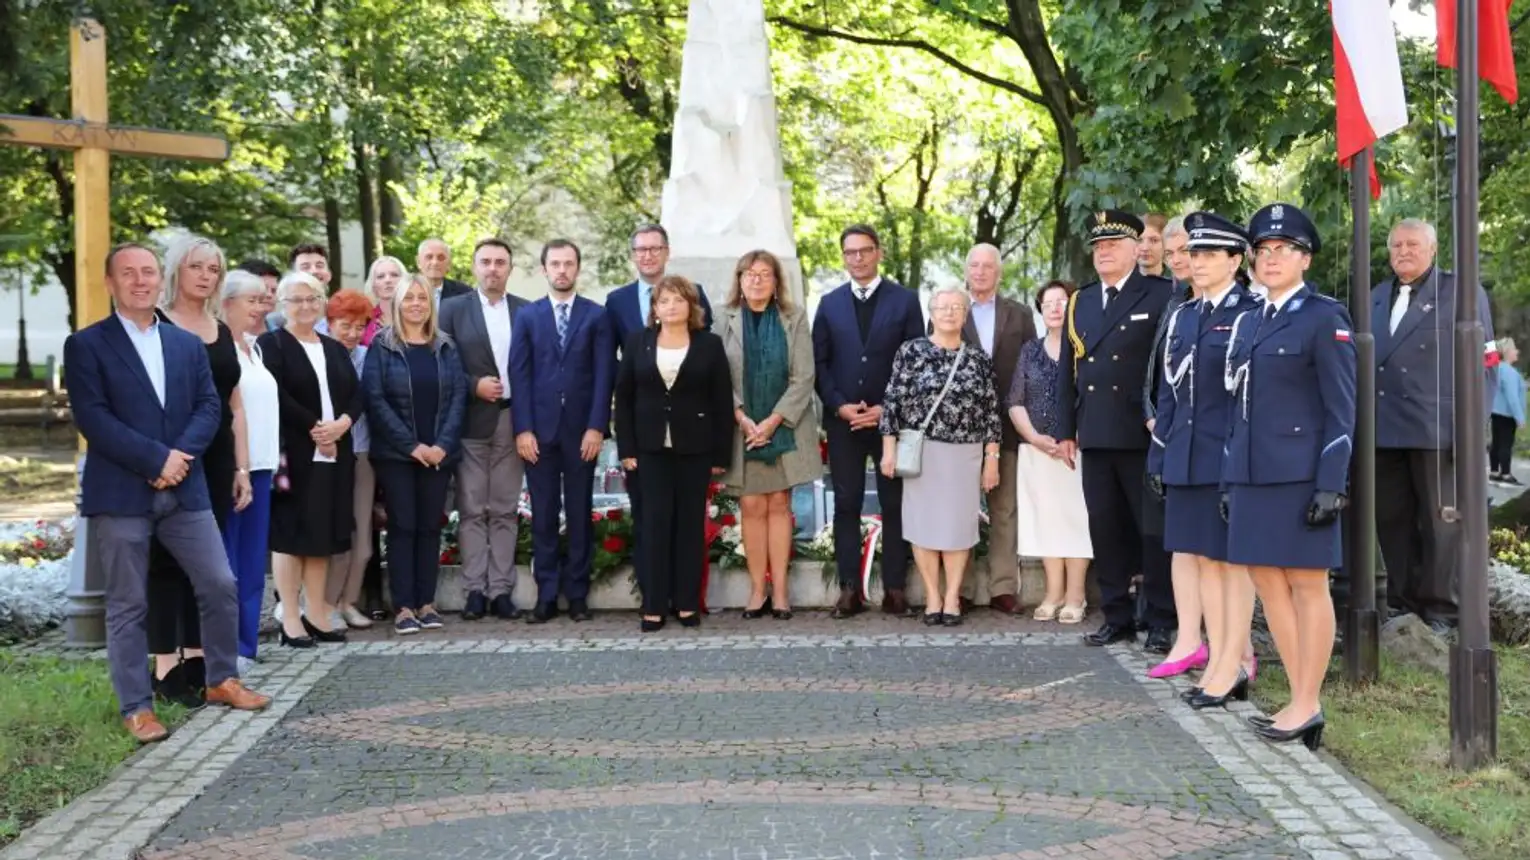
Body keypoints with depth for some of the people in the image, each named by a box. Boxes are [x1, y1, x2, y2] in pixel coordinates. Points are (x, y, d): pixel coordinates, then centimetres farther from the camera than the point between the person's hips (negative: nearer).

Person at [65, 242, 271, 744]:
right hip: (119, 495, -4)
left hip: (184, 490, 4)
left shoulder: (189, 344, 14)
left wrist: (181, 454, -12)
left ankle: (222, 680, 23)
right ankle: (136, 707, 11)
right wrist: (156, 459, -16)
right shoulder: (86, 346, -2)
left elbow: (209, 407, 6)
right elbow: (93, 419, -11)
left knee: (220, 586, 5)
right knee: (128, 605, 2)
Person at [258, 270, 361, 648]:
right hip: (293, 454, -6)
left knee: (323, 534, 8)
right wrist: (313, 427, -15)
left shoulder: (335, 348, 18)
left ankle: (317, 615, 14)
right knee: (290, 533, -3)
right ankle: (290, 620, 1)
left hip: (334, 455, 6)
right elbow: (275, 395, -13)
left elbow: (357, 394, 10)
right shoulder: (271, 344, -1)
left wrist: (342, 423, -9)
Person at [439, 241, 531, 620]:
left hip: (513, 421, 2)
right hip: (471, 422, -2)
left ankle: (501, 590, 9)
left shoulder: (526, 311, 8)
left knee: (505, 511, 5)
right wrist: (474, 386, -14)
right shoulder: (453, 309, 4)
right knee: (472, 510, 2)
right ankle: (475, 590, 6)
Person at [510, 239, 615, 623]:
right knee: (543, 516, 3)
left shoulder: (597, 316, 5)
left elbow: (604, 375, -1)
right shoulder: (527, 316, 9)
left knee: (580, 514, 5)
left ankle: (578, 594, 11)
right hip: (539, 430, 1)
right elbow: (519, 375, 3)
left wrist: (596, 427, -10)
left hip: (581, 430, -1)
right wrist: (523, 429, -6)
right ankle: (546, 595, 9)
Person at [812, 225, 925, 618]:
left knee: (894, 504, 2)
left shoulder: (904, 300, 3)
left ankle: (895, 589, 7)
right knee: (847, 505, 2)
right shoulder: (829, 303, 10)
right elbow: (819, 363, 7)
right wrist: (839, 406, -7)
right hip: (842, 420, 2)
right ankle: (849, 589, 6)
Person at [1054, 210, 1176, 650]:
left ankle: (1160, 622, 9)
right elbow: (1068, 371, 17)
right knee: (1105, 529, 9)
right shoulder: (1079, 302, 16)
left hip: (1144, 436, -5)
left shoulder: (1160, 296, -2)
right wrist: (1065, 429, 13)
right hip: (1095, 436, 5)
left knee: (1154, 530, 1)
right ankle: (1117, 617, 18)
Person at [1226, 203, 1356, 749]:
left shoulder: (1325, 318, -5)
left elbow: (1341, 410, -8)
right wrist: (1231, 478, 13)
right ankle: (1301, 701, 16)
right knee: (1269, 584, 8)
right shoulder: (1248, 322, 15)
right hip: (1253, 474, 7)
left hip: (1300, 474, -7)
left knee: (1307, 585, 0)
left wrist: (1331, 486, -15)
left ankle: (1308, 706, 8)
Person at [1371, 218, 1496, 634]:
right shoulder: (1377, 297, 17)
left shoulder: (1462, 292, 0)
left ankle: (1439, 607, 10)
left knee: (1440, 522, 1)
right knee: (1392, 521, 10)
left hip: (1436, 429, -5)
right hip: (1384, 430, 5)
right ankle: (1402, 600, 20)